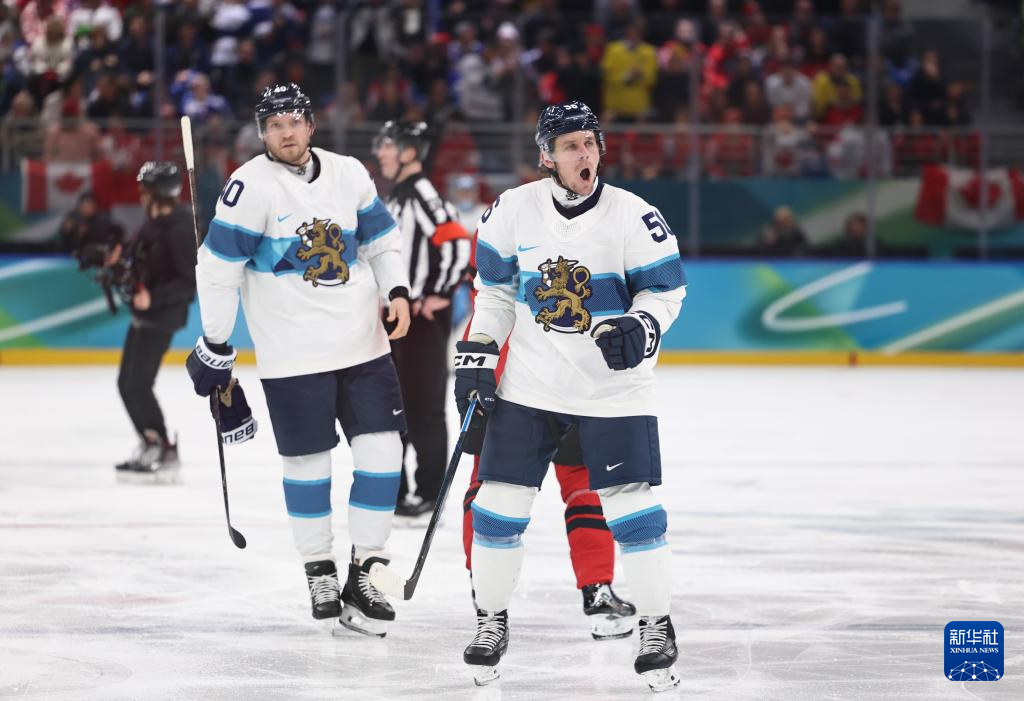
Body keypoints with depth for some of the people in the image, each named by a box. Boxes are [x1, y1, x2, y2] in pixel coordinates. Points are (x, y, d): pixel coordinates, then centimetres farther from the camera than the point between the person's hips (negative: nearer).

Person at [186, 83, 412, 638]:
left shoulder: (348, 175, 5)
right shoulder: (251, 187, -10)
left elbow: (380, 240, 17)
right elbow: (218, 269, -7)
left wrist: (397, 291, 0)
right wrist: (214, 348, -5)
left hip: (362, 342, 4)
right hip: (292, 355, -4)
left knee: (381, 449, -2)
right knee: (308, 462, 1)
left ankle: (362, 574, 7)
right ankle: (318, 571, 19)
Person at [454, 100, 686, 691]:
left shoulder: (633, 216, -11)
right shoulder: (513, 210, -3)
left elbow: (666, 290, -3)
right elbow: (494, 288, 9)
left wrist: (641, 329, -22)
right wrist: (476, 357, 5)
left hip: (614, 383, -2)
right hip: (530, 382, 2)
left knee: (630, 503, -6)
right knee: (500, 502, 1)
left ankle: (658, 627, 7)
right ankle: (492, 621, 17)